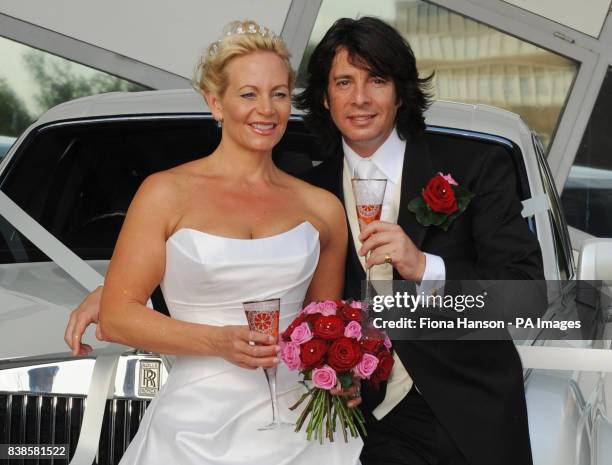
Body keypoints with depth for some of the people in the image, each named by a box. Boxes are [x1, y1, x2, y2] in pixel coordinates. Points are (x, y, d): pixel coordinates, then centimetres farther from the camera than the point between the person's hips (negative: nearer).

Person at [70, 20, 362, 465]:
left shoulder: (322, 208, 8)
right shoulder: (166, 193, -1)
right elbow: (116, 316, -5)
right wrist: (218, 342, -17)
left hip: (296, 427, 3)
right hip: (199, 427, -2)